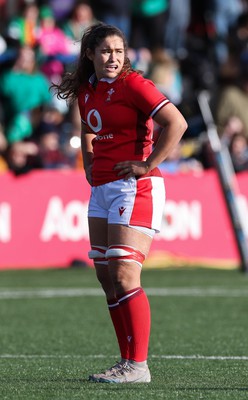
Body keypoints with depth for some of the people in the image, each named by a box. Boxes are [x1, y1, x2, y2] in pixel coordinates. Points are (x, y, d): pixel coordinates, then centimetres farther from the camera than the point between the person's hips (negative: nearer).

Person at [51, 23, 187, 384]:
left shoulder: (132, 84, -10)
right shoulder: (86, 91, 13)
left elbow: (176, 123, -19)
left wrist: (148, 165, -17)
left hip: (134, 188, -9)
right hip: (102, 189, 9)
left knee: (124, 278, -12)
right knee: (106, 277, 8)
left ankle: (138, 366, -10)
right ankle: (127, 361, 14)